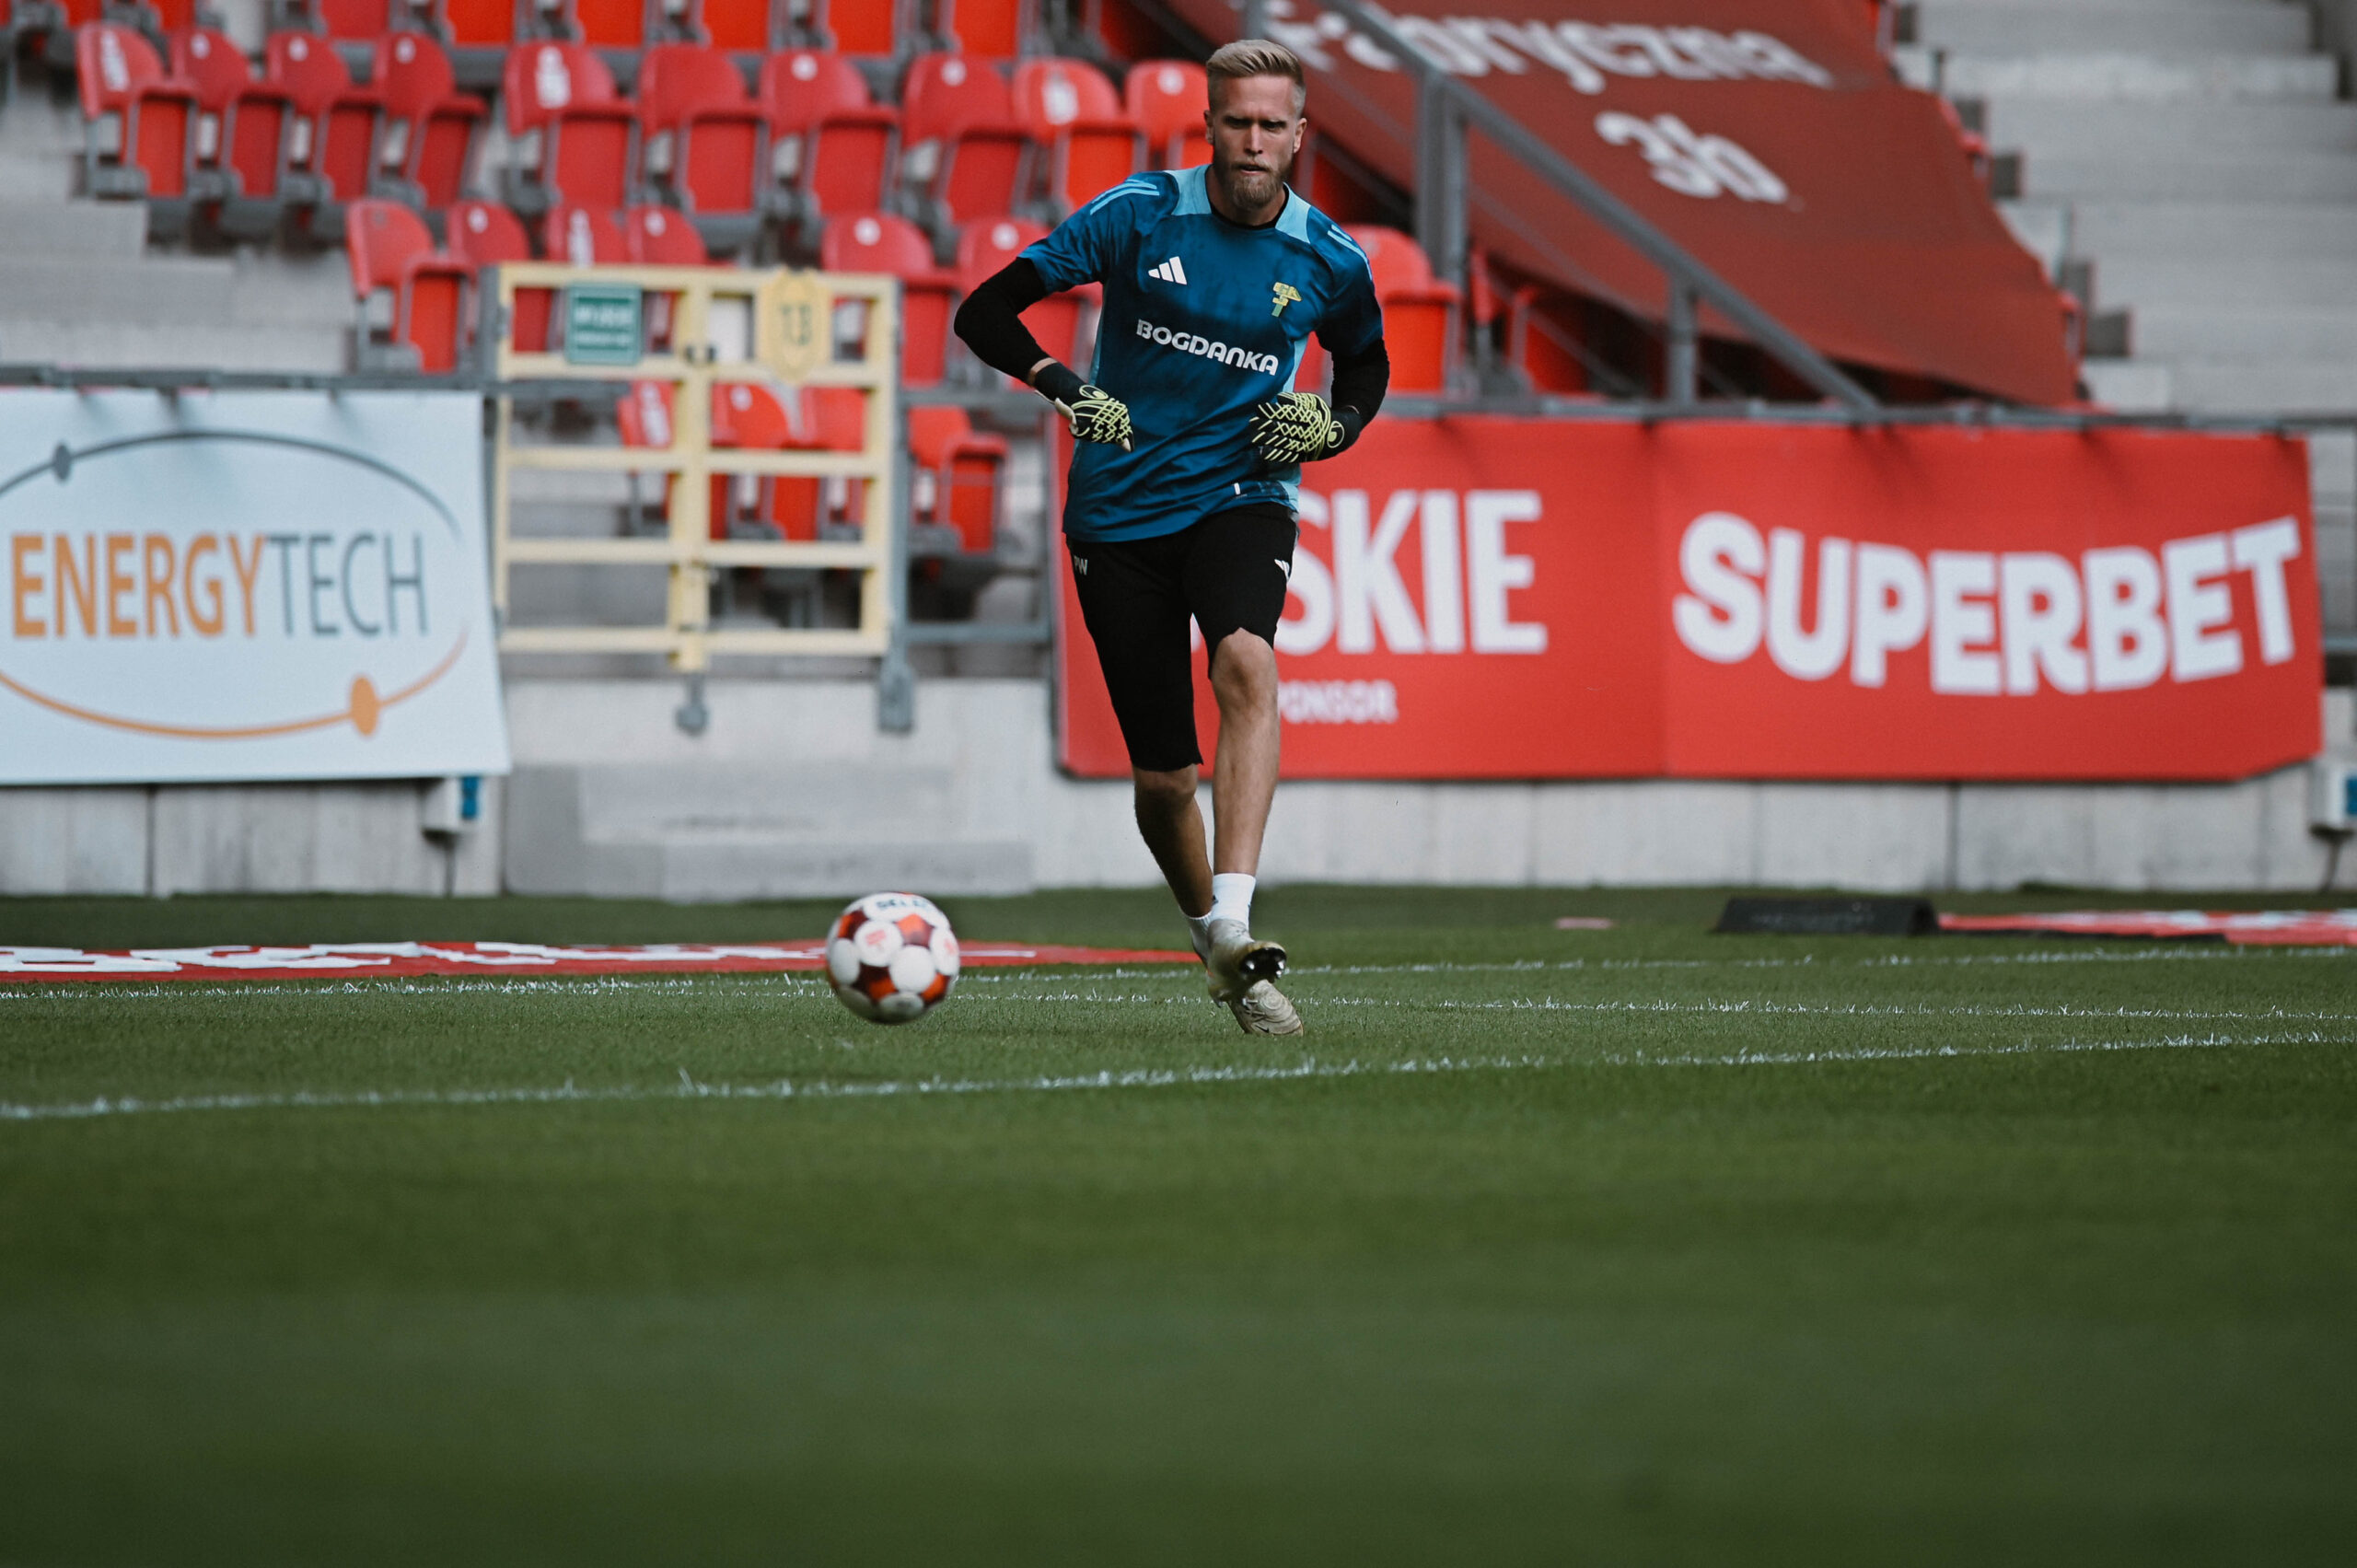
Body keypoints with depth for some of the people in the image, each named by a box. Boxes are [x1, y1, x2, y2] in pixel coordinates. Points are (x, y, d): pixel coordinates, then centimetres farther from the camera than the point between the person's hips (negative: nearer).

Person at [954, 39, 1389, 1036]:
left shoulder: (1328, 261, 0)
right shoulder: (1140, 215, -6)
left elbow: (1366, 363, 21)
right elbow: (985, 313, -4)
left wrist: (1337, 424, 0)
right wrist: (1062, 384, -21)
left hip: (1241, 496, 0)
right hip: (1120, 510, 0)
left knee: (1247, 664, -33)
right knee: (1162, 775, 1)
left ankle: (1234, 927, -40)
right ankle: (1213, 948, 28)